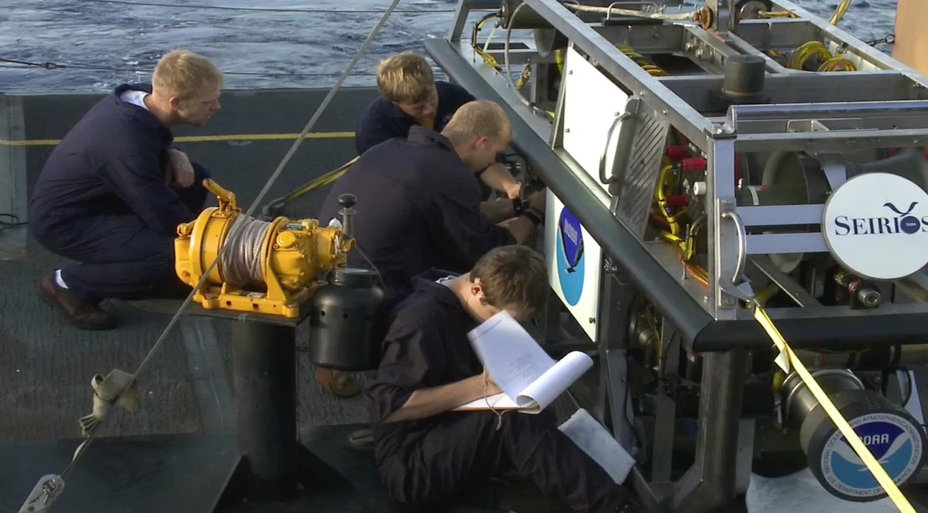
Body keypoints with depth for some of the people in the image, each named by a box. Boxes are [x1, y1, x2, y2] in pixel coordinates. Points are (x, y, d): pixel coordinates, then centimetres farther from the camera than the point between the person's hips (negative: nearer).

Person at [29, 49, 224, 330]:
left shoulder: (138, 97, -7)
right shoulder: (126, 140, -33)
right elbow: (164, 217, -28)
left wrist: (173, 156, -6)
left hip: (93, 197, 9)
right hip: (62, 222, -9)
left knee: (195, 178, 2)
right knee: (173, 255, -25)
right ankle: (68, 284, -6)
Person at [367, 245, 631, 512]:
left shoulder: (468, 310, 9)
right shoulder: (421, 319, -20)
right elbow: (387, 405, -28)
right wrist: (478, 386, -28)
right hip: (409, 463, -10)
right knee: (516, 420, -30)